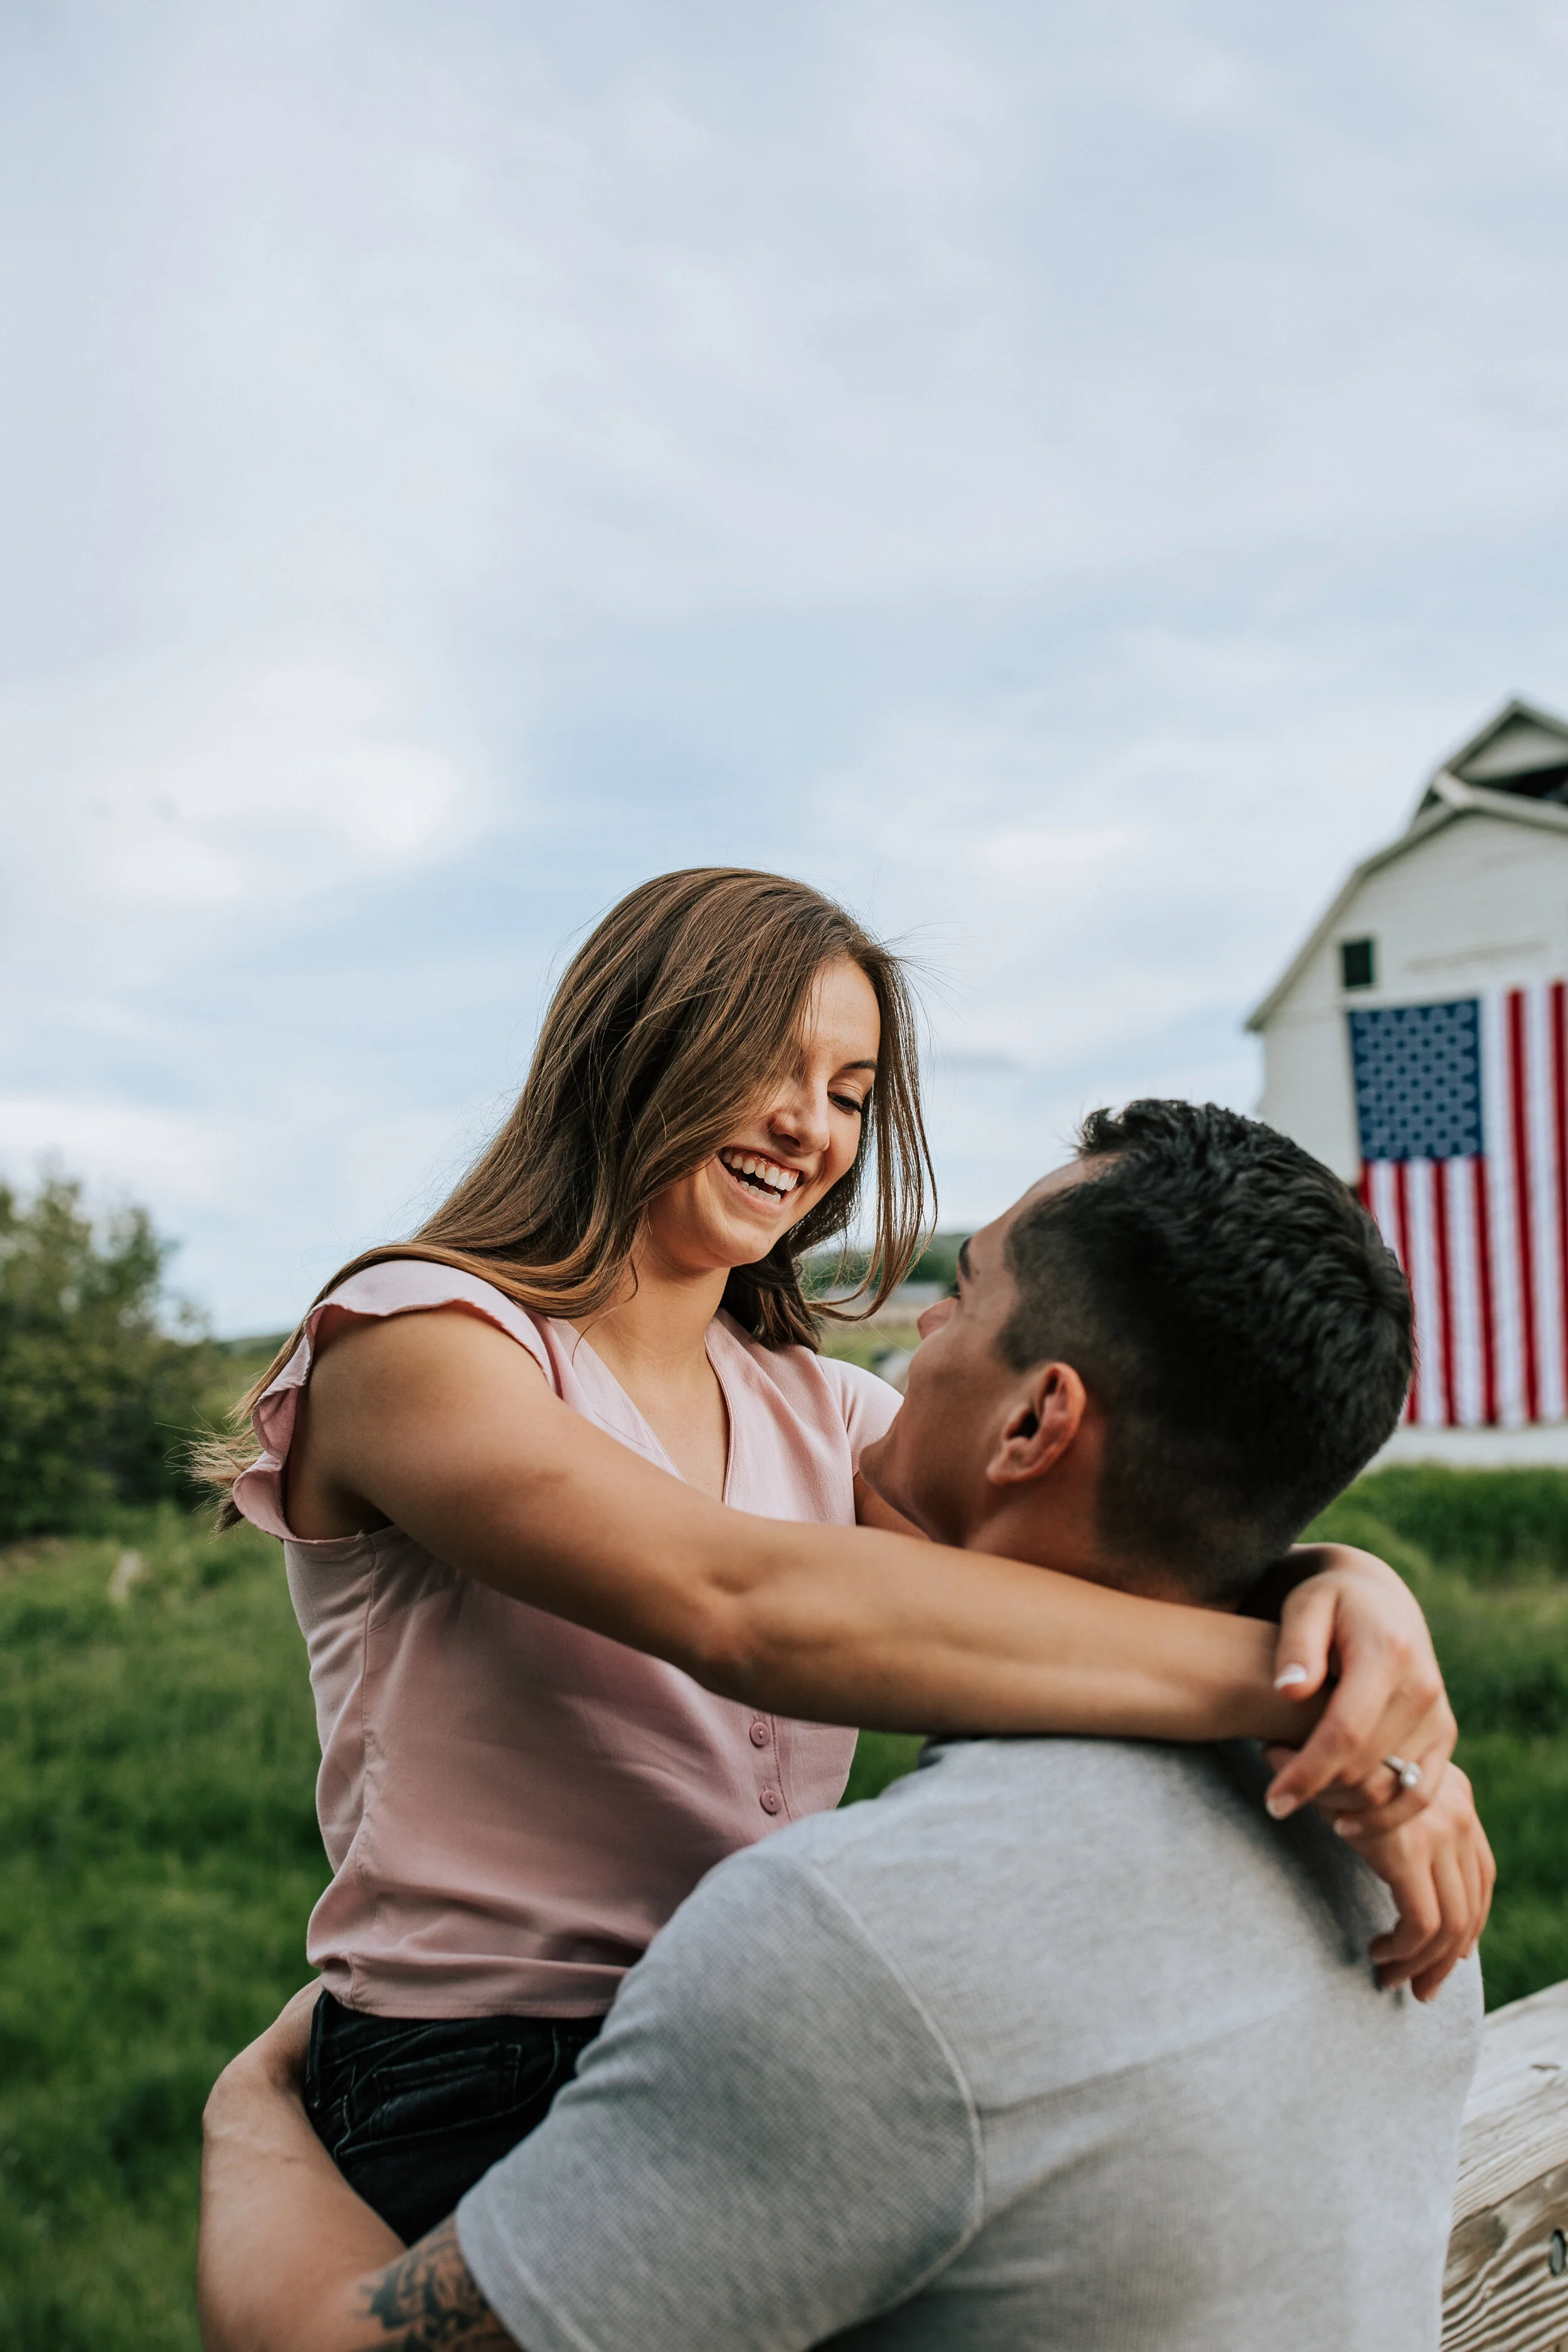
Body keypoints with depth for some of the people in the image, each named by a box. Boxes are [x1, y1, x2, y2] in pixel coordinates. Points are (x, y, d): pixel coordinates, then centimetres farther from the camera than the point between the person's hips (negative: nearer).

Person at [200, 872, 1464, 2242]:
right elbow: (753, 1610, -25)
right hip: (479, 2123, -6)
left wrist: (1349, 1594, -26)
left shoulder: (828, 1417, 12)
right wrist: (1277, 1678, -30)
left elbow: (1099, 1581, -4)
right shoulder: (412, 1343, -9)